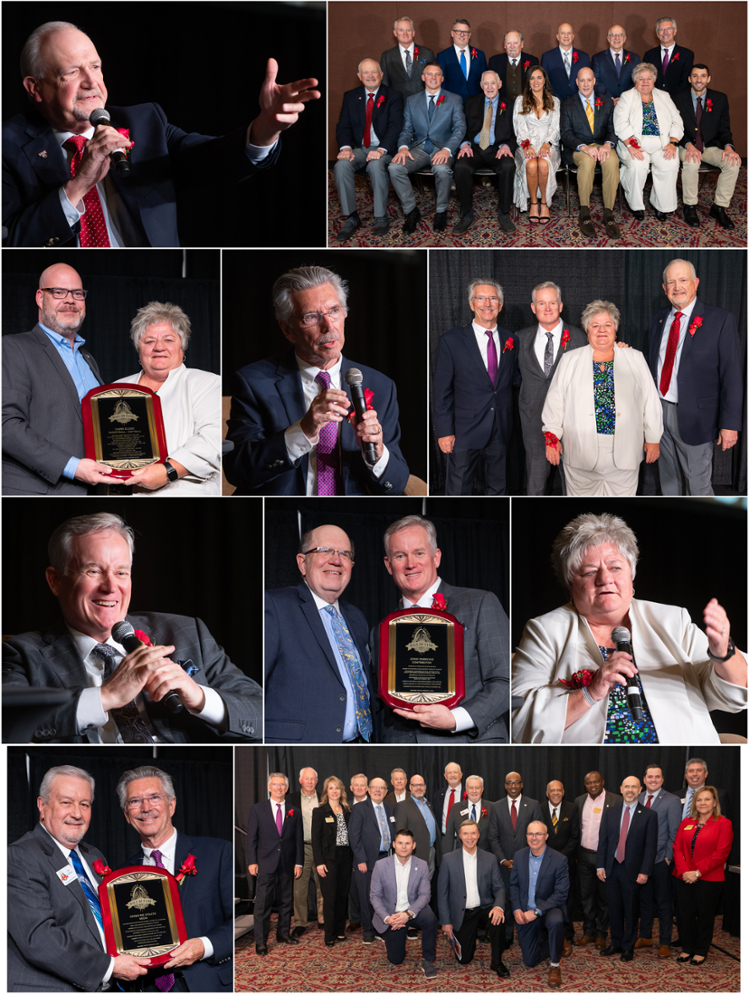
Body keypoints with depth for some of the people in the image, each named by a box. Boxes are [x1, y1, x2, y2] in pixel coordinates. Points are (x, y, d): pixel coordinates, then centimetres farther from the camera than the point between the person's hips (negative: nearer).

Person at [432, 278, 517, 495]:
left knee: (498, 489, 15)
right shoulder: (451, 341, -5)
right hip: (464, 433, -4)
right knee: (458, 492, 2)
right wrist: (444, 432, -10)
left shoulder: (510, 340, 7)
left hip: (500, 432, 4)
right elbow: (441, 391, -6)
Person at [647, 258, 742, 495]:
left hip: (694, 418, -5)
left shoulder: (720, 320, -9)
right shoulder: (659, 319, 9)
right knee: (668, 478, 17)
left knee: (698, 484, -1)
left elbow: (732, 375, -11)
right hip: (660, 411, 5)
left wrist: (730, 423, -15)